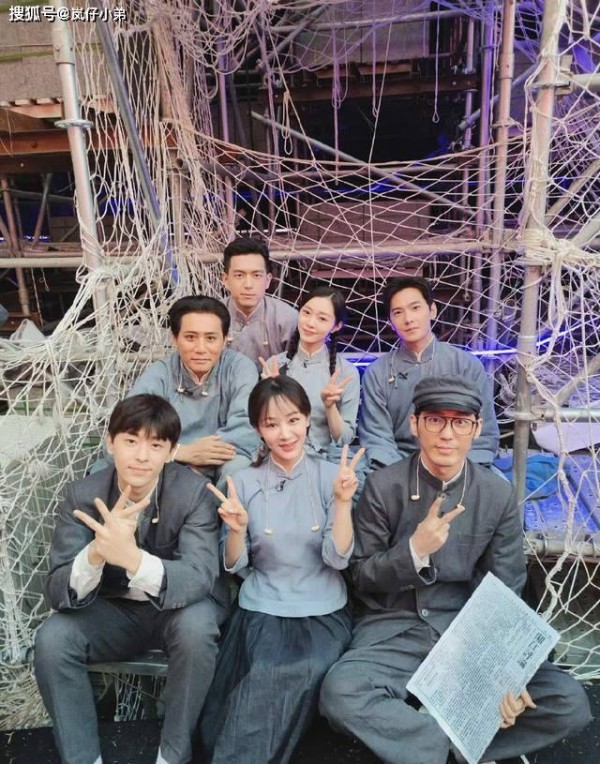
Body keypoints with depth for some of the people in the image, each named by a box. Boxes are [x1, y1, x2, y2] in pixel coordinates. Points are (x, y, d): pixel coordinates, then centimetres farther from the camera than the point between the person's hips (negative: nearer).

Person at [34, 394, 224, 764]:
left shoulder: (194, 491, -22)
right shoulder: (83, 494, -15)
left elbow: (199, 579, -32)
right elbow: (57, 591, -19)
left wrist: (133, 557, -51)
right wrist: (96, 553, -43)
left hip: (176, 612, -2)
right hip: (114, 613, 2)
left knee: (198, 623, -33)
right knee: (52, 637, -23)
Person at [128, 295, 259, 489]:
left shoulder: (240, 368, -10)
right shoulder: (158, 375, -8)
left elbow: (247, 430, -23)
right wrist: (184, 452, -27)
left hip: (222, 470, -1)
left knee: (238, 467, -33)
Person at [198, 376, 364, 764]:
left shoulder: (331, 475, -3)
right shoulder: (244, 481, -1)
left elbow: (338, 558, -9)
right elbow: (235, 565, 2)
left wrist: (343, 501, -22)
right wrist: (237, 530, -19)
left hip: (324, 612, 0)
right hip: (263, 610, 0)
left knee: (303, 672, -27)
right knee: (268, 675, -27)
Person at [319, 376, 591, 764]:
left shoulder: (499, 494, -3)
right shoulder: (383, 486, -9)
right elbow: (362, 578, -5)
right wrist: (415, 550, -23)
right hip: (393, 629, -2)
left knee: (571, 703, -17)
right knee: (339, 693, -30)